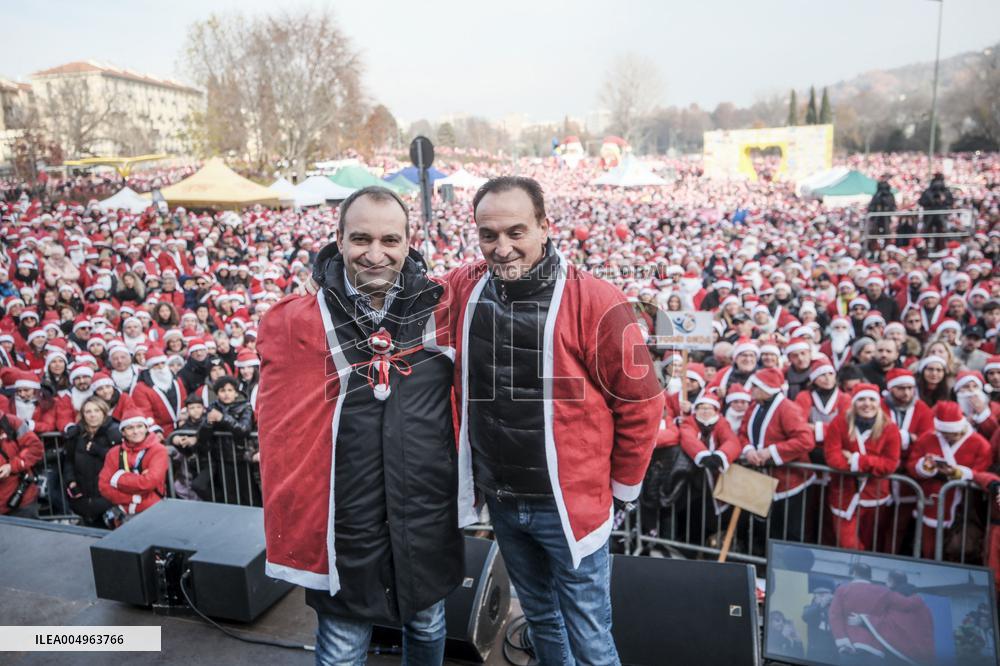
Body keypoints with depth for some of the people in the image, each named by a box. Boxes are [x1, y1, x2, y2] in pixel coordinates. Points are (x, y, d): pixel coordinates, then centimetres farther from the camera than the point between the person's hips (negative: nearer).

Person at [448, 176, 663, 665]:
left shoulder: (593, 302, -19)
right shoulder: (463, 290, -6)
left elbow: (640, 402, -12)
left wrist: (621, 487, -2)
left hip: (568, 504, -4)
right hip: (499, 500, 5)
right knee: (540, 618, 26)